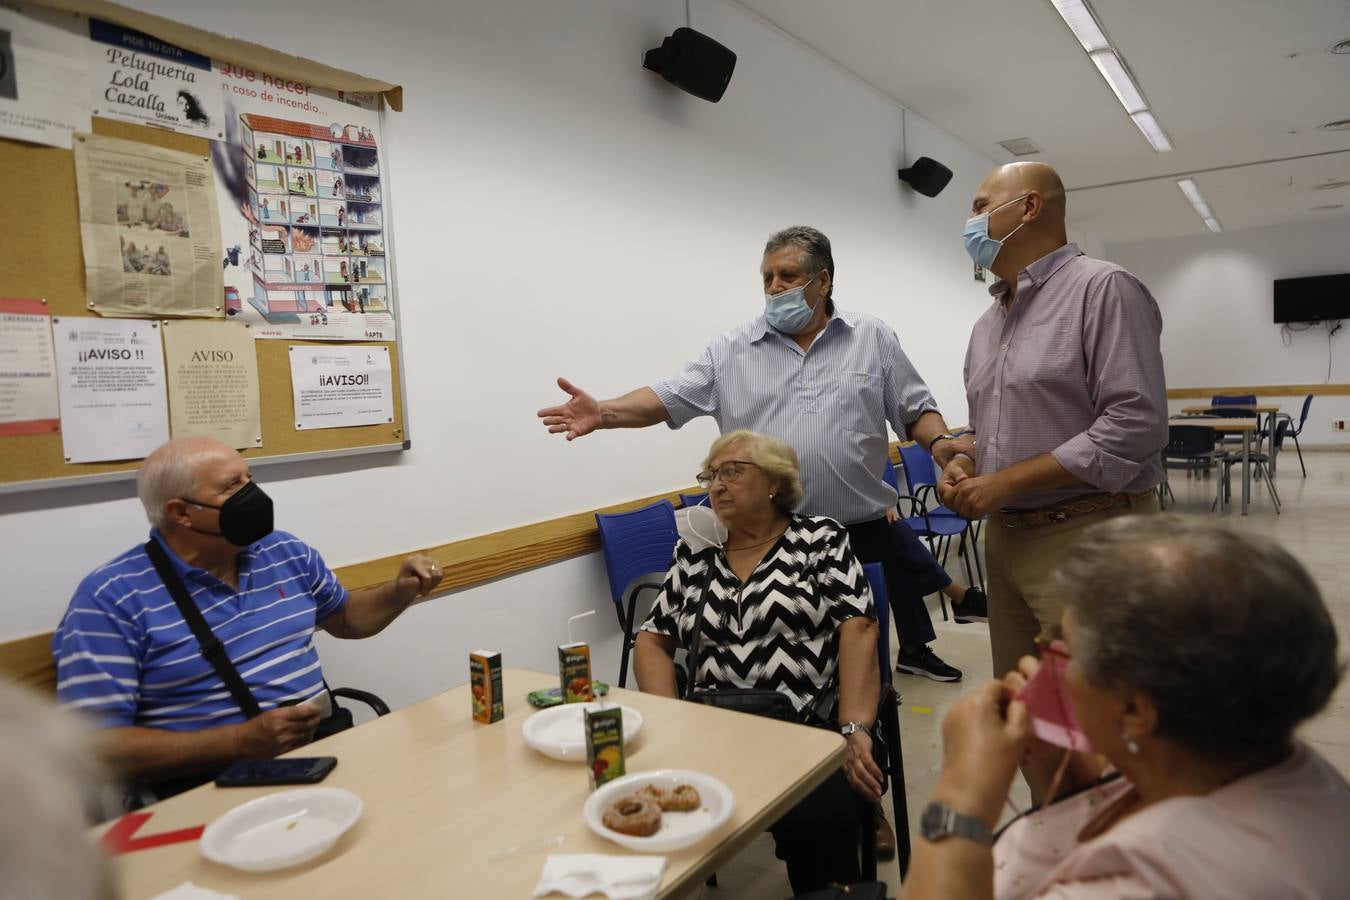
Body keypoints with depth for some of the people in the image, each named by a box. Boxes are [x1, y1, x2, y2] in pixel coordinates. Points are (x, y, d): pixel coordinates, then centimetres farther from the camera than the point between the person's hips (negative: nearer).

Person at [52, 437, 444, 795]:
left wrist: (401, 591, 6)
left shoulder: (287, 553, 10)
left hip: (326, 750, 6)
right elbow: (95, 744, -12)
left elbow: (345, 618, 27)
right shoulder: (111, 598, -7)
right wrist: (243, 740, -19)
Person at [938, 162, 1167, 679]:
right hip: (1004, 538, 8)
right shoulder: (987, 323, 16)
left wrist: (1008, 481, -18)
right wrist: (962, 462, 0)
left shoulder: (1102, 288, -9)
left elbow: (1137, 423, -19)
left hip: (1088, 539, -7)